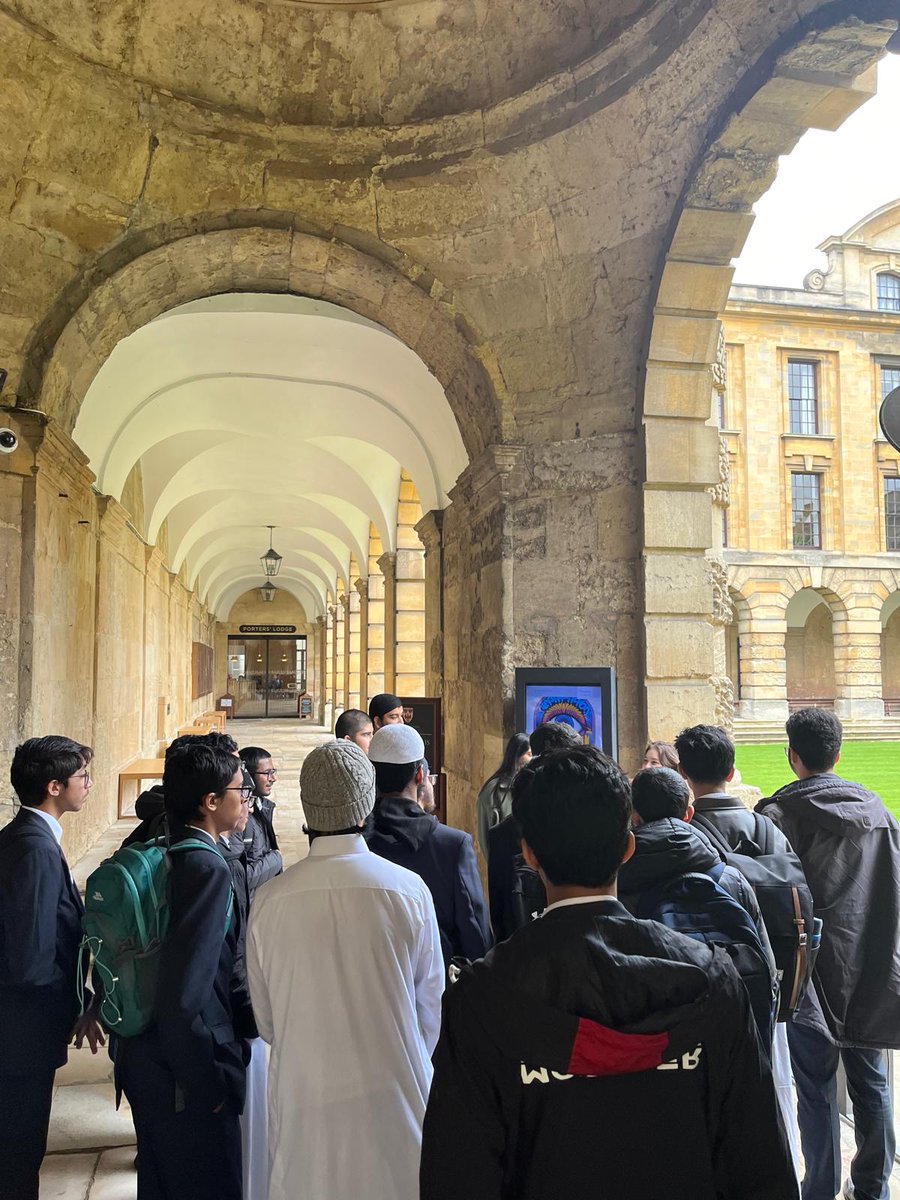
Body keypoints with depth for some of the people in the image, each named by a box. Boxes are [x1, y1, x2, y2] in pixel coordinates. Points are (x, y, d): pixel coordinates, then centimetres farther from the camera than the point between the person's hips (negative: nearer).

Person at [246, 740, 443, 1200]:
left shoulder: (270, 899, -11)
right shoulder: (408, 890, -13)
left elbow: (265, 1017, 0)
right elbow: (431, 1004, -2)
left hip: (302, 1097, 1)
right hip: (393, 1093, -1)